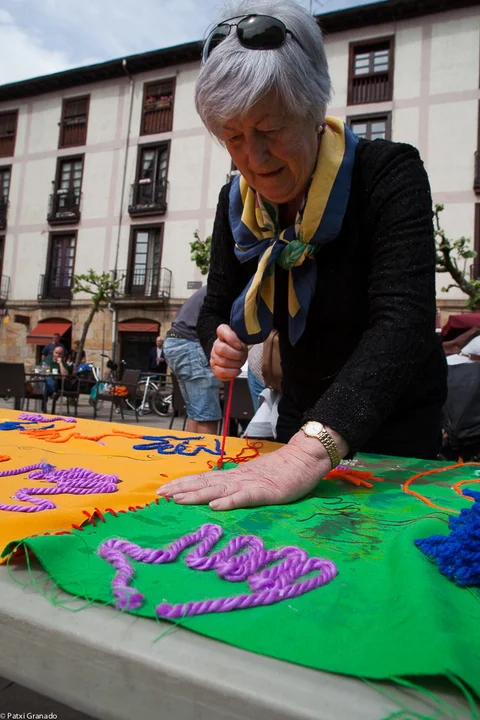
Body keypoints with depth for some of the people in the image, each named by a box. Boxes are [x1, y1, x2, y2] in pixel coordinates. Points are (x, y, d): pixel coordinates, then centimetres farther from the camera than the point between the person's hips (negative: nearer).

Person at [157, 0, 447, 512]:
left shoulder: (390, 173, -24)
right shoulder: (237, 202, -7)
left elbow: (404, 319, -39)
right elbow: (216, 309, 0)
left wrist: (311, 449, -53)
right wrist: (220, 344, -26)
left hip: (396, 425, -4)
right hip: (300, 417, 5)